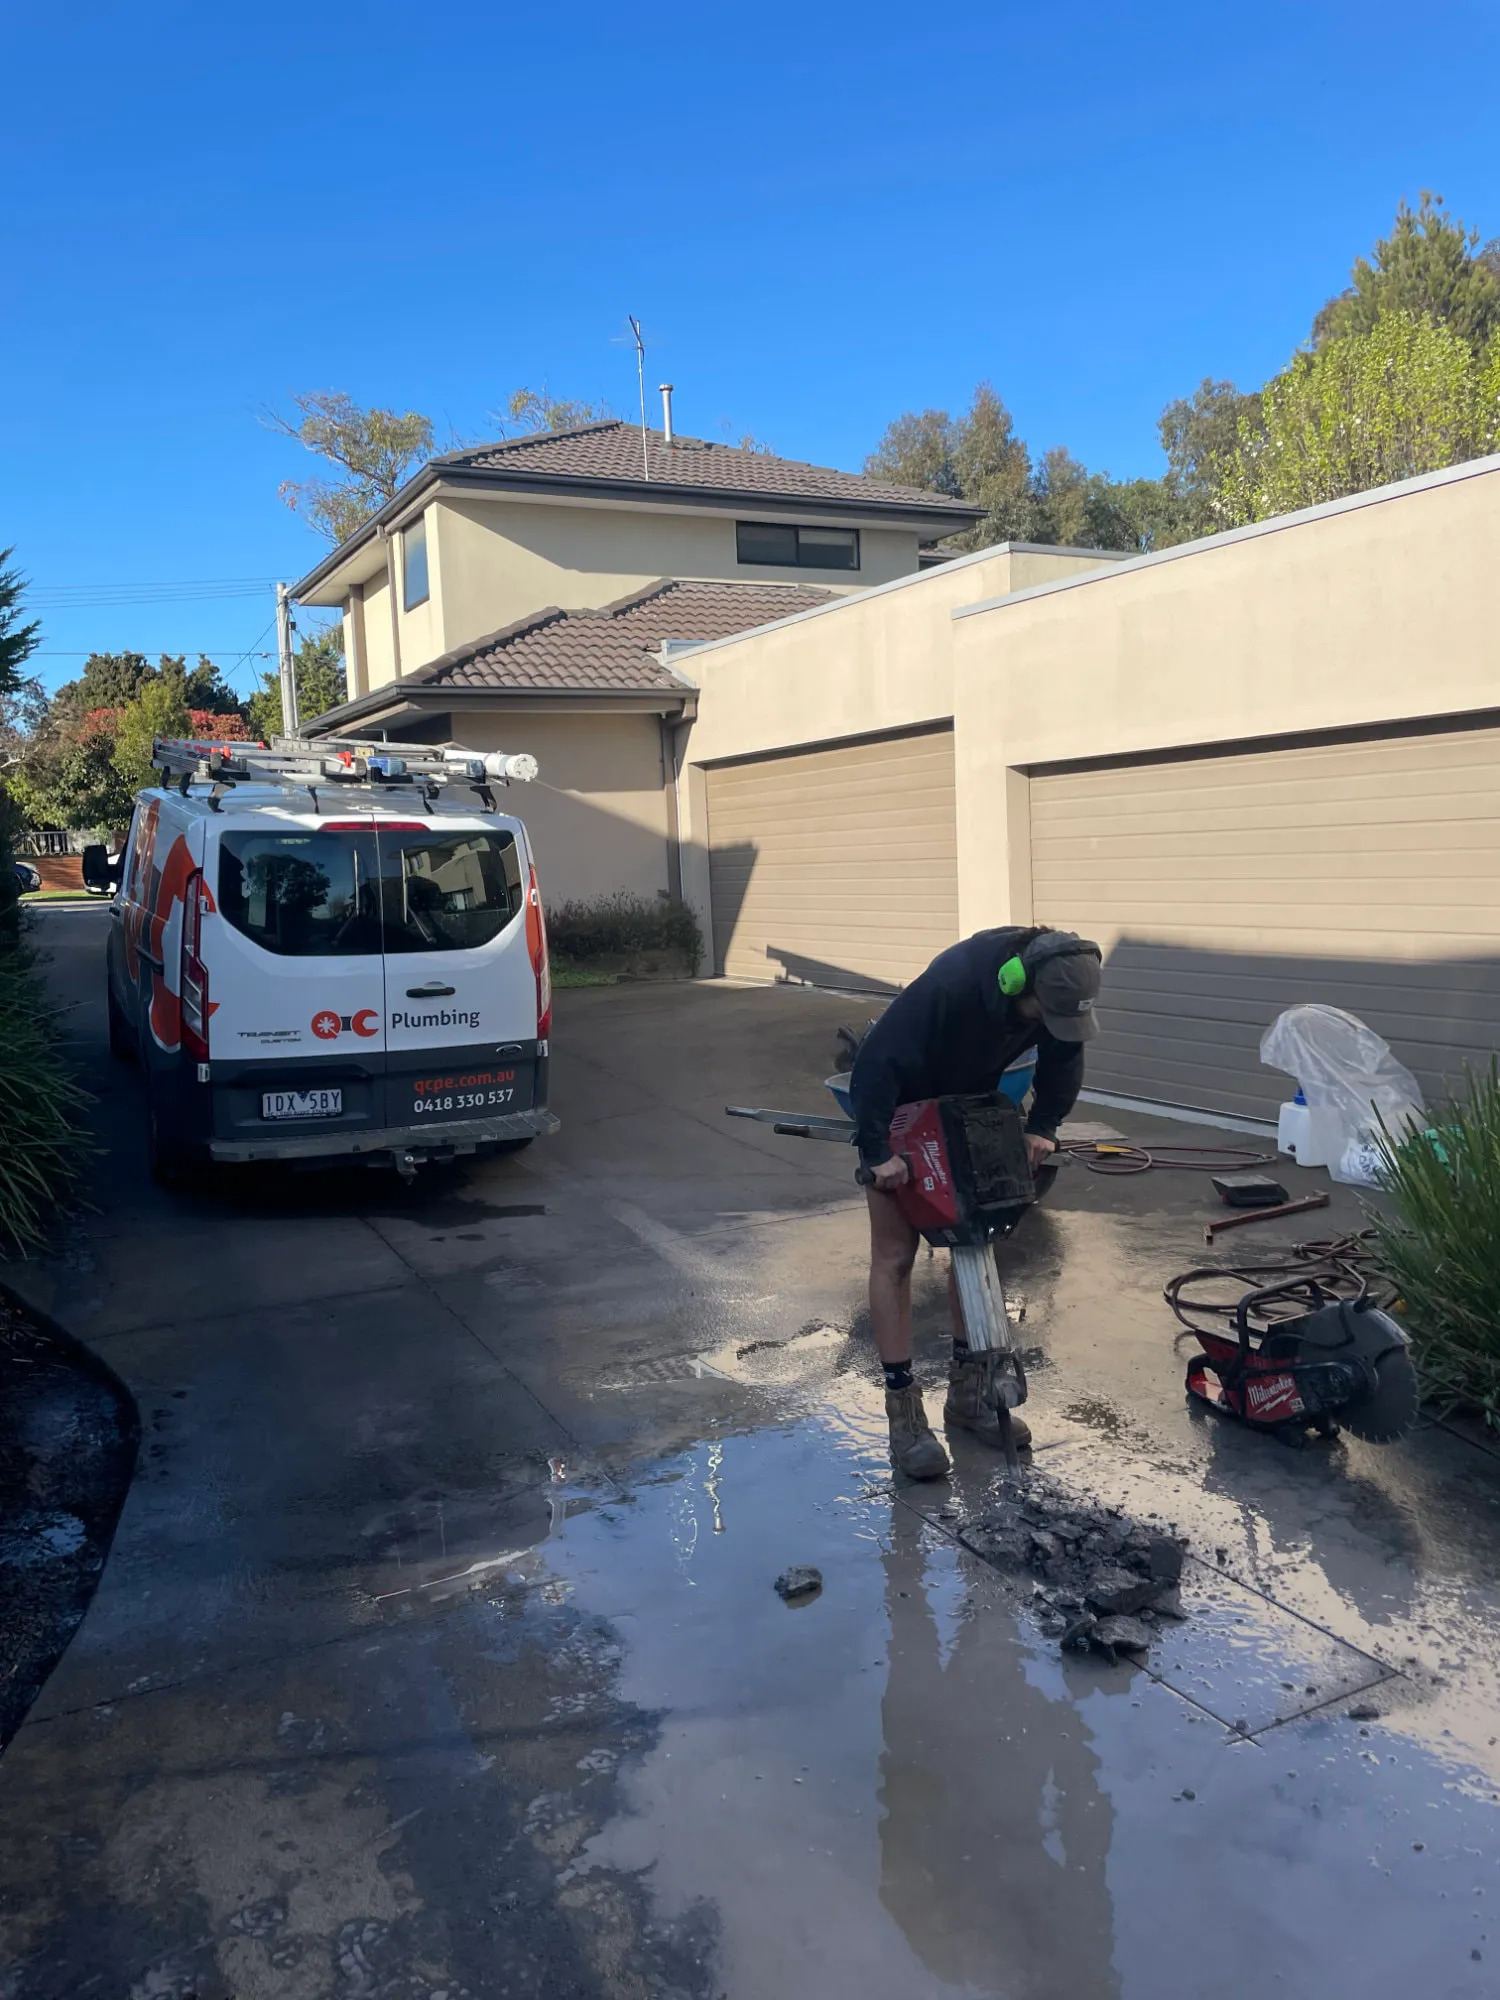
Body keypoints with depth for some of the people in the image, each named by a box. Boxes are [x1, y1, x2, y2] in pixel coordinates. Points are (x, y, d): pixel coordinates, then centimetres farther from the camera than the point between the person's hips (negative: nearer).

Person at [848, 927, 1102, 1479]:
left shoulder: (1057, 992, -22)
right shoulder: (951, 984, -41)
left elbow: (1063, 1060, -3)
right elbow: (878, 1061, -36)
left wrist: (1043, 1126, -13)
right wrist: (876, 1151, -34)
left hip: (970, 1110, 6)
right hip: (900, 1112, -6)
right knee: (894, 1256, -5)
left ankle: (968, 1391, 19)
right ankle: (903, 1412, 1)